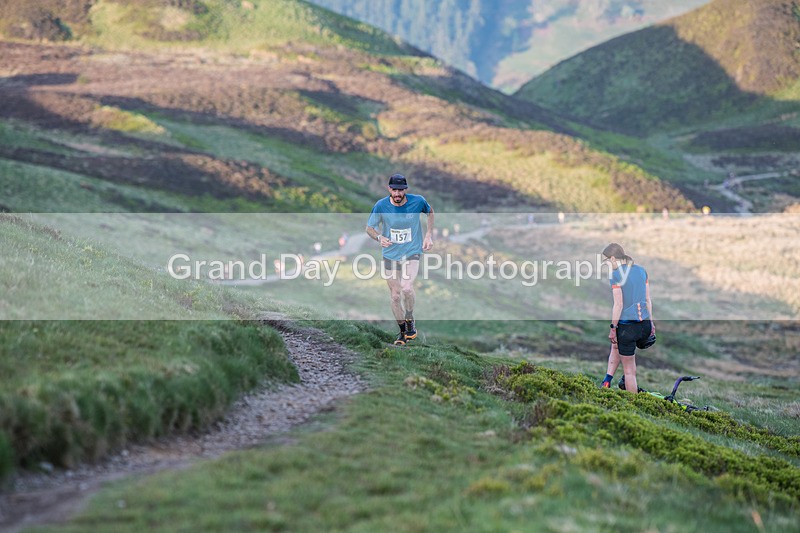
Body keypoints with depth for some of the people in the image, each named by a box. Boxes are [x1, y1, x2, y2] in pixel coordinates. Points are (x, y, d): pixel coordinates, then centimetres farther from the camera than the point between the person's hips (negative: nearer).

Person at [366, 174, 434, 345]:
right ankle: (402, 331, 27)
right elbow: (369, 228, -1)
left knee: (406, 288, -24)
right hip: (390, 254, 2)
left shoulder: (418, 201, -12)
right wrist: (379, 237, -23)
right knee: (395, 296, 6)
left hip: (412, 252, -2)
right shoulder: (381, 206, -13)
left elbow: (430, 212, 11)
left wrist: (428, 235, 2)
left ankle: (410, 319, 4)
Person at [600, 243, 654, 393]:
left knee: (629, 370, 5)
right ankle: (607, 381, 28)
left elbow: (618, 305, -15)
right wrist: (651, 322, 18)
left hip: (627, 326, -7)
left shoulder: (616, 275, -11)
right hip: (645, 326, 7)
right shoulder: (641, 270, 8)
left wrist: (613, 328, -9)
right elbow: (648, 299, 11)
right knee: (616, 346, 34)